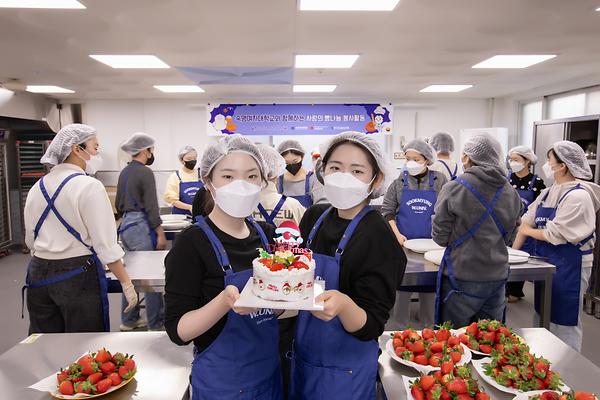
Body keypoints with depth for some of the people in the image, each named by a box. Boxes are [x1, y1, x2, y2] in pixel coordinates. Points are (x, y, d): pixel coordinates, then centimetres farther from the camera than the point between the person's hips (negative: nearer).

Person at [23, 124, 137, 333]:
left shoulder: (37, 187, 6)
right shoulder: (89, 186, -15)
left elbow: (31, 240, 14)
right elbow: (105, 244, -17)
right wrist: (126, 283, -11)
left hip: (39, 274, 7)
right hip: (79, 275, -7)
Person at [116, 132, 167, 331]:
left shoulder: (124, 172, 12)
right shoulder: (145, 172, -14)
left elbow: (118, 203, 17)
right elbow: (151, 206, -17)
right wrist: (161, 234, -14)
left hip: (126, 226, 9)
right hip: (141, 227, -9)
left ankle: (128, 320, 24)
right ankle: (156, 324, 7)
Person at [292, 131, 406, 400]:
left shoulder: (379, 238, -22)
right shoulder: (314, 216, -6)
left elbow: (371, 328, -21)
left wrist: (343, 305, -40)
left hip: (344, 370, -5)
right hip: (302, 354, 5)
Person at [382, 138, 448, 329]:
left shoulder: (439, 180, 0)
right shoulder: (400, 181, 0)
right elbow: (387, 210, 2)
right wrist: (397, 234, -7)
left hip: (431, 242, 0)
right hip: (404, 242, 0)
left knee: (429, 286, 10)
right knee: (403, 284, 6)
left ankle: (428, 325, 27)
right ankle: (400, 326, 21)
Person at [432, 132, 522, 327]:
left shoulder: (454, 189, -13)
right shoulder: (512, 194, 1)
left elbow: (440, 236, -8)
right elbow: (509, 238, 10)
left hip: (462, 279, -4)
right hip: (497, 278, 4)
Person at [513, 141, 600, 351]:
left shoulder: (578, 196, -18)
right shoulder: (549, 192, 7)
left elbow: (554, 235, -20)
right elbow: (527, 221, 6)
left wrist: (528, 231, -4)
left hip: (569, 266, -8)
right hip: (547, 262, 8)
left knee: (564, 322, 4)